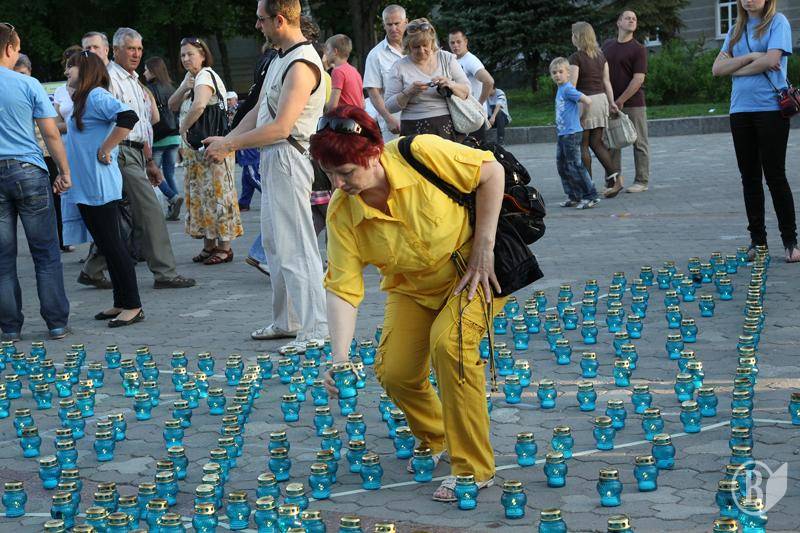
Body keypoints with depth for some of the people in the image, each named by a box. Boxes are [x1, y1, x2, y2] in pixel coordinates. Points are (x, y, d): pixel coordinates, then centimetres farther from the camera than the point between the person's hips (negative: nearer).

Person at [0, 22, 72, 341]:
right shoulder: (28, 85, -4)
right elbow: (51, 133, -3)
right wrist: (64, 172, 5)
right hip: (28, 171, -2)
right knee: (46, 254, 5)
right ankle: (57, 324, 6)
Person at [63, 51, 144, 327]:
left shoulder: (97, 96, -14)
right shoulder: (82, 100, 16)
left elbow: (128, 117, -28)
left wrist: (105, 150, -22)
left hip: (100, 186, -10)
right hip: (85, 187, 10)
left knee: (112, 244, -6)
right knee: (105, 245, 12)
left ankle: (133, 306, -1)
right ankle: (121, 304, 19)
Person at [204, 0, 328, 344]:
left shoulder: (301, 64, -17)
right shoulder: (279, 59, 16)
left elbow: (281, 127, -22)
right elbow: (259, 111, 20)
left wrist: (230, 145, -15)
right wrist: (226, 140, 7)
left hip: (288, 157, -11)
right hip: (271, 159, 11)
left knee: (296, 248, -11)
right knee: (275, 246, 16)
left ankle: (315, 331, -9)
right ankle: (287, 321, 25)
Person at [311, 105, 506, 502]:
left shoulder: (420, 154, -29)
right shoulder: (341, 213, -18)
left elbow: (491, 171, -17)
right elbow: (342, 288, -19)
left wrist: (483, 247, -19)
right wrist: (339, 358, -32)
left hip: (473, 269, -4)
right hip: (413, 285, 5)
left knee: (448, 341, -28)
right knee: (394, 372, -9)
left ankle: (474, 468, -15)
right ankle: (433, 440, 26)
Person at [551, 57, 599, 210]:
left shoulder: (568, 89, -14)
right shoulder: (560, 90, 14)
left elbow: (588, 101, -22)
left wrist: (581, 116, -8)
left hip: (572, 133, -10)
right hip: (563, 134, 10)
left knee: (574, 166, -9)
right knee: (562, 167, 12)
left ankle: (591, 196, -4)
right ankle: (574, 197, 19)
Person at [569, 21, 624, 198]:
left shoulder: (576, 58, -10)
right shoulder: (600, 55, 10)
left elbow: (572, 85, -15)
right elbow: (606, 81, 9)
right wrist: (611, 102, 10)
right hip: (601, 98, 7)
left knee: (583, 145, 2)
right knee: (597, 142, 11)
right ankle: (615, 175, -5)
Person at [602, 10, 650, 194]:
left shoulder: (638, 49, -5)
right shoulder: (607, 45, 12)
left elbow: (638, 79, -13)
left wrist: (620, 101, -16)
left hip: (633, 103, -5)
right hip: (611, 103, 5)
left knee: (639, 143, 2)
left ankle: (641, 181, 8)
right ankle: (615, 181, 15)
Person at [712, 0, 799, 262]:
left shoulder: (777, 21, 0)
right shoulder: (737, 29, 15)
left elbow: (771, 59, -16)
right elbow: (717, 68, 5)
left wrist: (736, 69, -3)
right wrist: (751, 57, -9)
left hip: (771, 108, -5)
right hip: (740, 110, 5)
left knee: (775, 176, -4)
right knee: (750, 178, 7)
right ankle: (757, 240, 13)